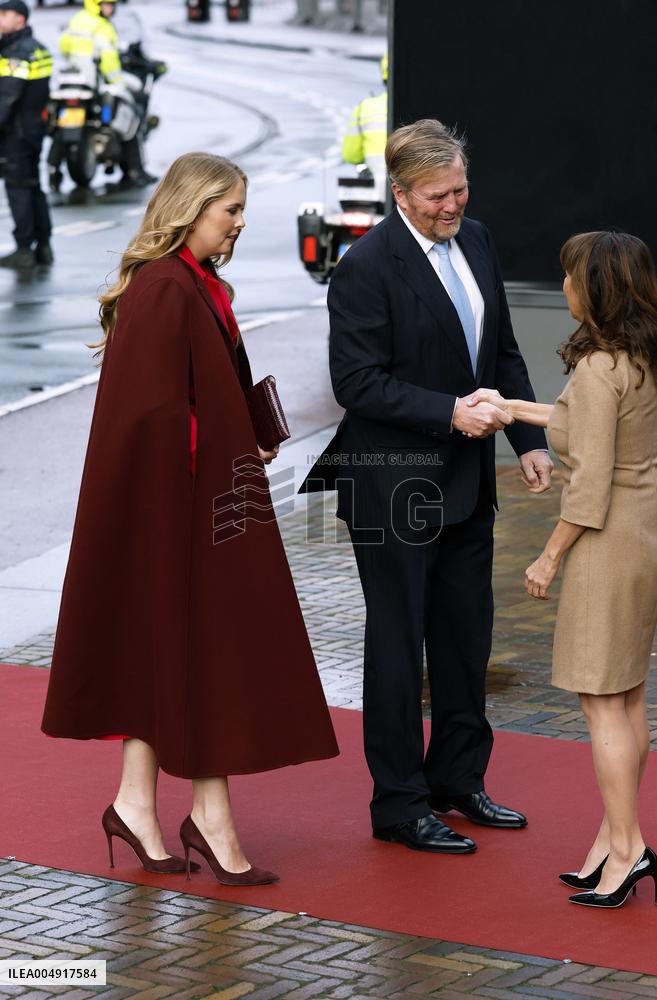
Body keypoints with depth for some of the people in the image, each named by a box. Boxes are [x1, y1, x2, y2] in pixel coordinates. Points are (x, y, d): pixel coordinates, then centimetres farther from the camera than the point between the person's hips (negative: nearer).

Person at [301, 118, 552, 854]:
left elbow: (503, 350, 13)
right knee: (398, 642, 3)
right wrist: (450, 413, -24)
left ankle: (458, 779, 31)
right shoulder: (368, 266, -17)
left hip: (465, 479, 7)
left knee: (466, 634, 16)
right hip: (394, 483, -7)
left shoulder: (475, 241, 6)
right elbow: (357, 382, -19)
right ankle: (399, 803, 13)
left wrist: (528, 439, 4)